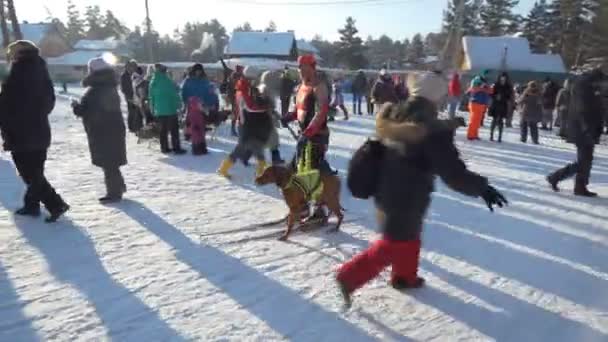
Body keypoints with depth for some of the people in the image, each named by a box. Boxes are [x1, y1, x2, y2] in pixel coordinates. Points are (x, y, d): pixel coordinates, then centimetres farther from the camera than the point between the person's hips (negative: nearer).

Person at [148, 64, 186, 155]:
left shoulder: (153, 82, 5)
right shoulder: (167, 81, -13)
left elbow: (151, 96, 11)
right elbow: (175, 94, -9)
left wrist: (153, 108, 18)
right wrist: (179, 105, 3)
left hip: (159, 110, 6)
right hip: (170, 109, -6)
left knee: (163, 129, 15)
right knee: (174, 130, -1)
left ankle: (164, 148, 18)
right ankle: (176, 148, 0)